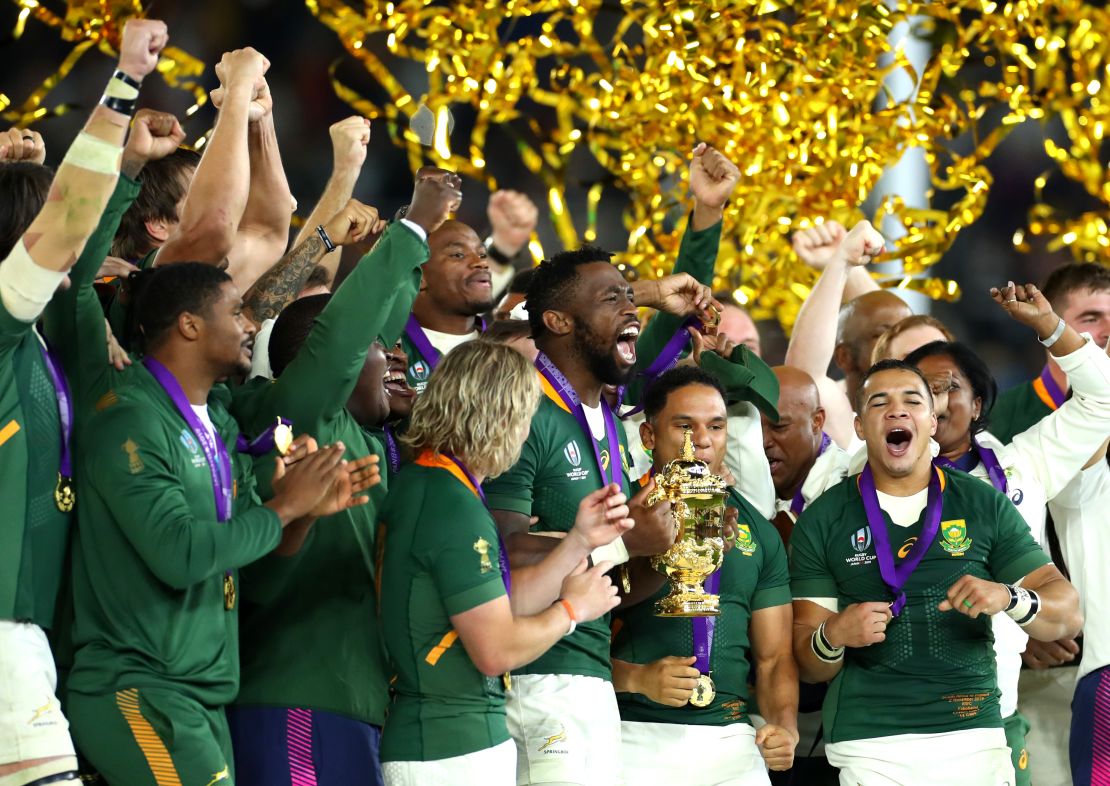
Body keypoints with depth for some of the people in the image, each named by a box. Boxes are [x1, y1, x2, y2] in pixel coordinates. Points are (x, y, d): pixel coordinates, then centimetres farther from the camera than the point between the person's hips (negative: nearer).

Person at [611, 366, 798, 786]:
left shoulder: (757, 532, 15)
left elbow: (773, 657, 15)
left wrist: (784, 724, -3)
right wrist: (637, 678, -17)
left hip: (730, 739, 4)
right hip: (637, 736, -3)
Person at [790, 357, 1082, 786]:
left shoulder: (986, 505, 5)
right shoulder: (822, 520, 3)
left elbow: (1067, 615, 2)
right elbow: (808, 665, 3)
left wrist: (1009, 598, -18)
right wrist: (832, 636, -19)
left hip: (973, 736, 1)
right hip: (868, 746, -1)